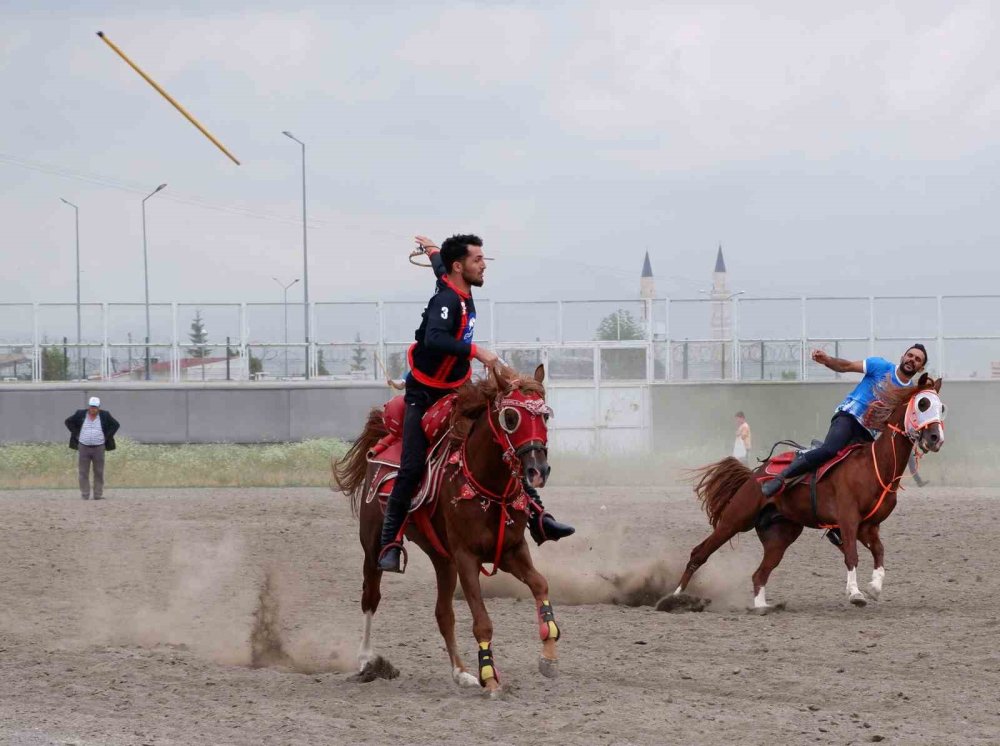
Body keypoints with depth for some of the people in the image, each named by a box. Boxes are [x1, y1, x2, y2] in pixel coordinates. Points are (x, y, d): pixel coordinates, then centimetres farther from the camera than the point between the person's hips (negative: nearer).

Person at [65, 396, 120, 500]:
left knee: (99, 473, 1)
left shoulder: (104, 415, 2)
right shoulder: (80, 414, 2)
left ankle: (98, 495, 5)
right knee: (83, 473, -2)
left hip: (99, 448, 0)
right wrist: (76, 434, 3)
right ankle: (85, 495, 1)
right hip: (83, 447, 0)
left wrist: (107, 436, 2)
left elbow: (115, 425, 11)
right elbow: (68, 422, 13)